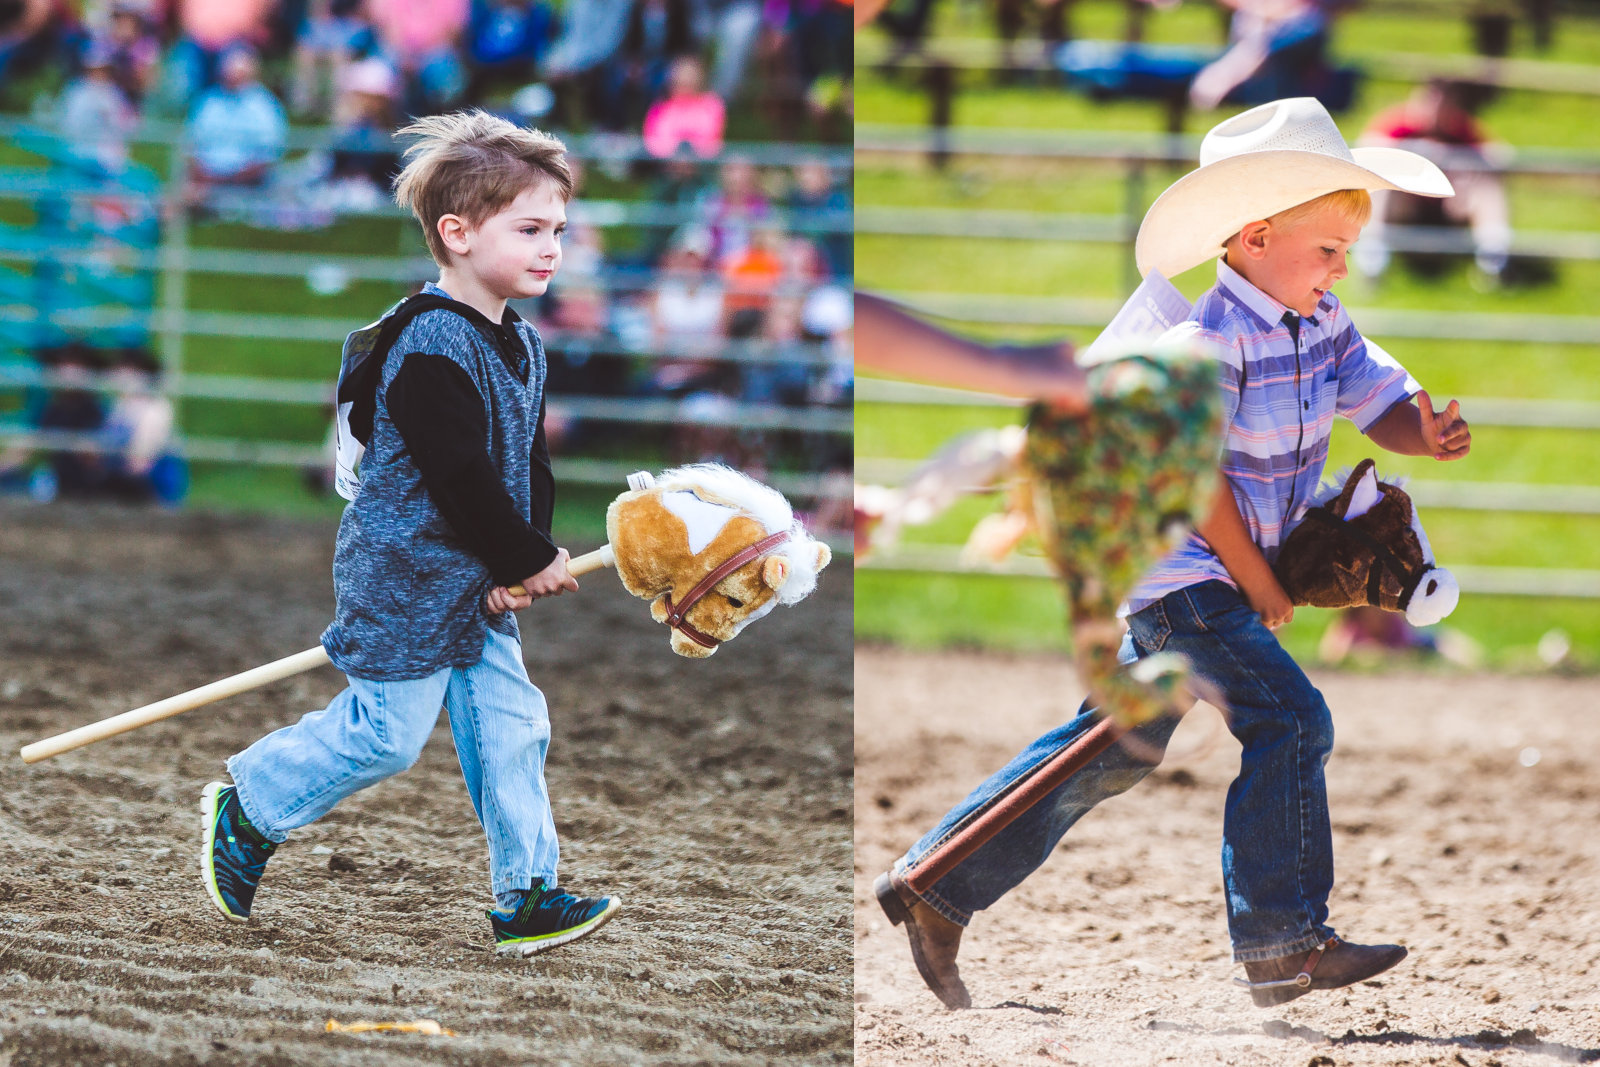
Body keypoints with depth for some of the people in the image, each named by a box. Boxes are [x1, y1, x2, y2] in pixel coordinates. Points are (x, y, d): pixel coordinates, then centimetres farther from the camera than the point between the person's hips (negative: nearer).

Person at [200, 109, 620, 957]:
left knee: (511, 725, 6)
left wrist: (524, 561, -3)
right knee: (384, 734, -3)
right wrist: (532, 561, -14)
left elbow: (530, 463, 12)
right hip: (406, 576, -9)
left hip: (477, 582, 9)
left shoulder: (522, 346, 8)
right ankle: (245, 812, 16)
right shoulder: (431, 351, -22)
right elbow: (461, 478, -24)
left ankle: (526, 895, 12)